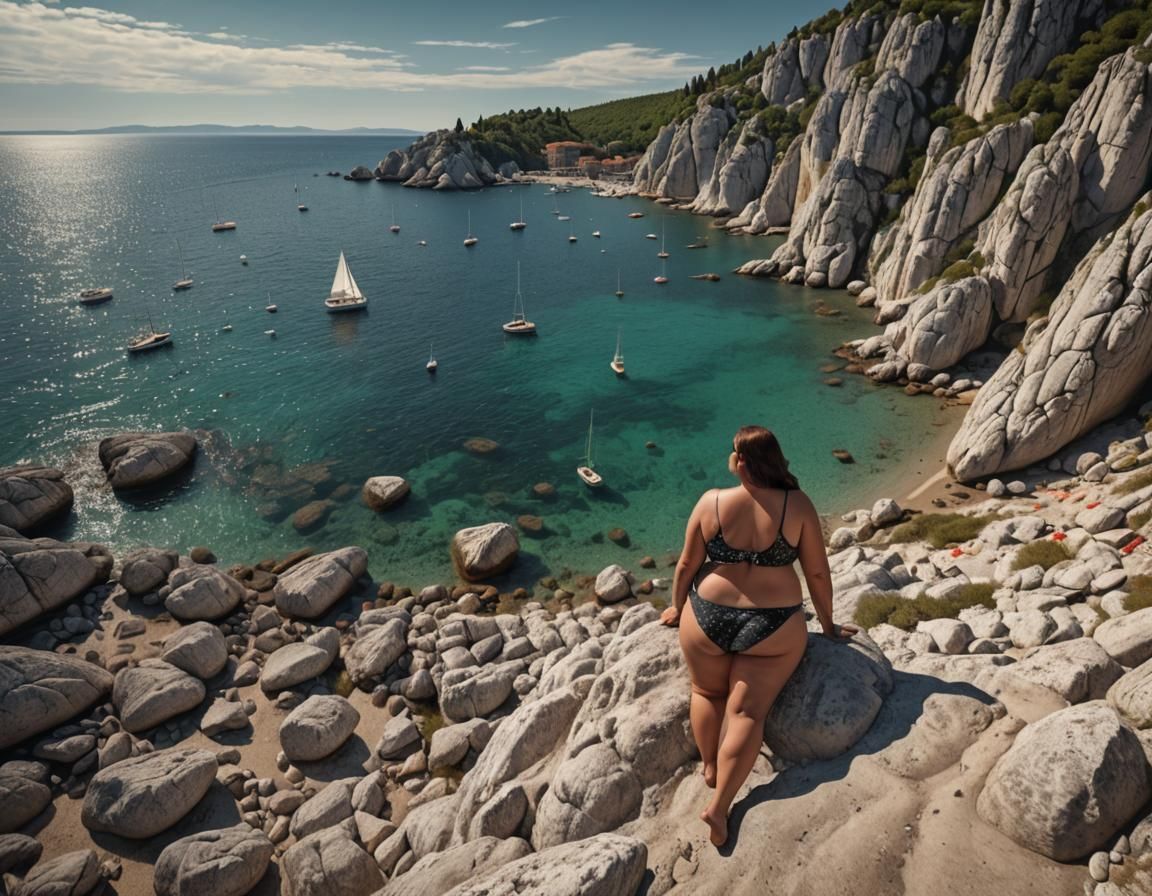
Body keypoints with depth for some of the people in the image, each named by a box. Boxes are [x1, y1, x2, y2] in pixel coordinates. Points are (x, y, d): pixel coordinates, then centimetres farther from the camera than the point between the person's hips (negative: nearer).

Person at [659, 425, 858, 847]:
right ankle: (720, 805, 2)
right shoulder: (797, 506, -8)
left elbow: (687, 564, 1)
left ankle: (710, 767, 22)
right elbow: (817, 572, -1)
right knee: (747, 711, 6)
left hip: (708, 619, 0)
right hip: (774, 627, 0)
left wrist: (677, 607, 19)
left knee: (707, 693, 24)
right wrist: (828, 626, 14)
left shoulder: (711, 502, -8)